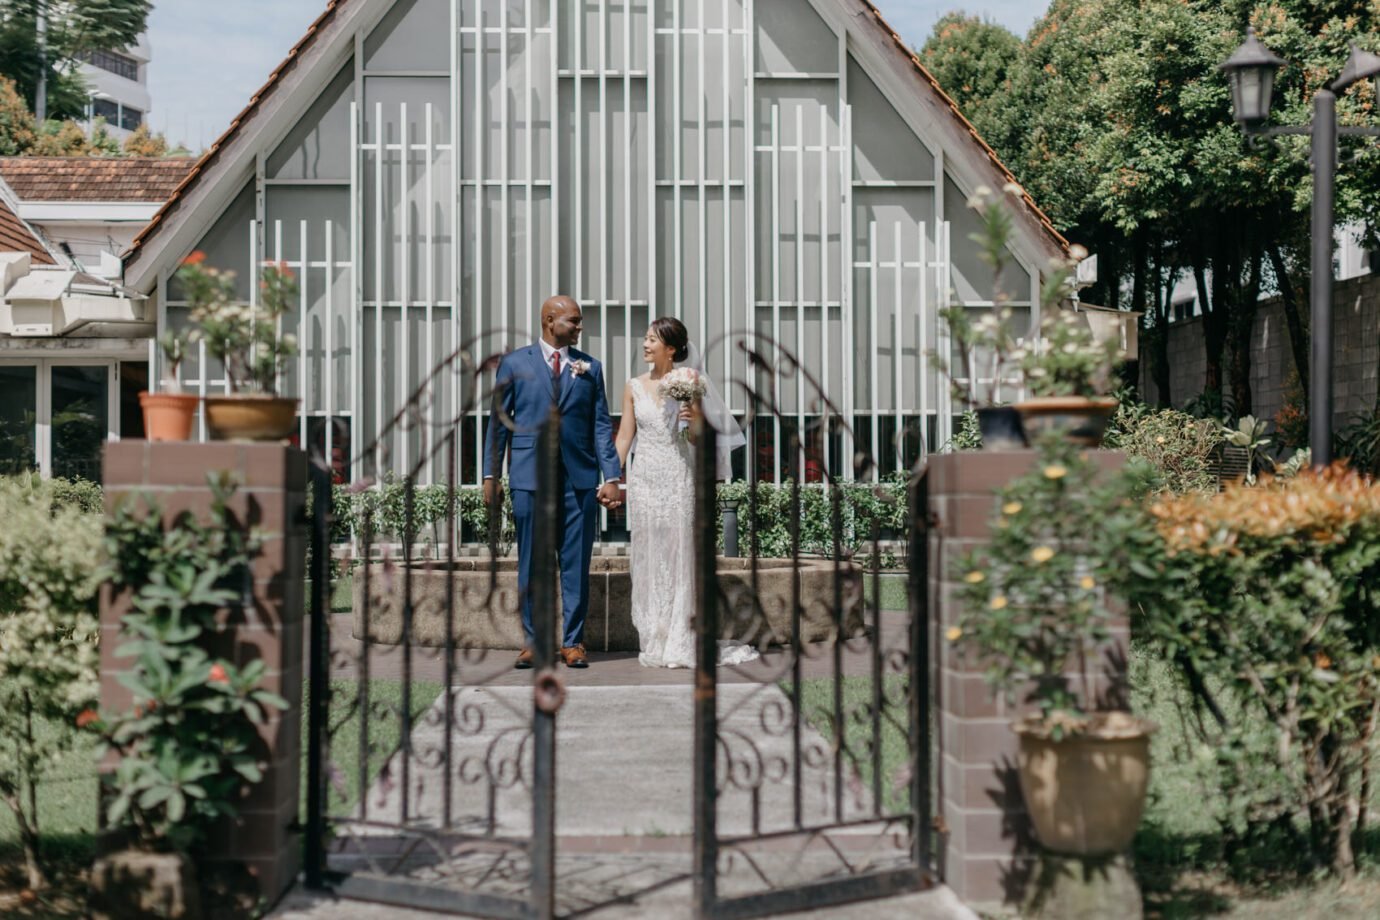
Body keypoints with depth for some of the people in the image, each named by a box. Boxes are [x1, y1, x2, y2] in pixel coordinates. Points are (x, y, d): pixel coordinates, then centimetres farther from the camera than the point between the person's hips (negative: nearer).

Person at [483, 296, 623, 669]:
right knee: (532, 565, 4)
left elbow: (601, 426, 7)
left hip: (580, 479, 1)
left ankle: (572, 641, 12)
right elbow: (498, 422, 6)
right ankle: (533, 642, 13)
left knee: (577, 564, 4)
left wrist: (612, 477, -2)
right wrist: (491, 475, 0)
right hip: (530, 477, -1)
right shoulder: (514, 364, 6)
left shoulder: (590, 367, 10)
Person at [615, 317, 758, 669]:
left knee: (679, 553, 0)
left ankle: (680, 643, 8)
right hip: (644, 478, 2)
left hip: (678, 477, -2)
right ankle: (654, 643, 13)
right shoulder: (634, 387, 6)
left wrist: (695, 421, -16)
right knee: (648, 557, 4)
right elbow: (624, 436, 6)